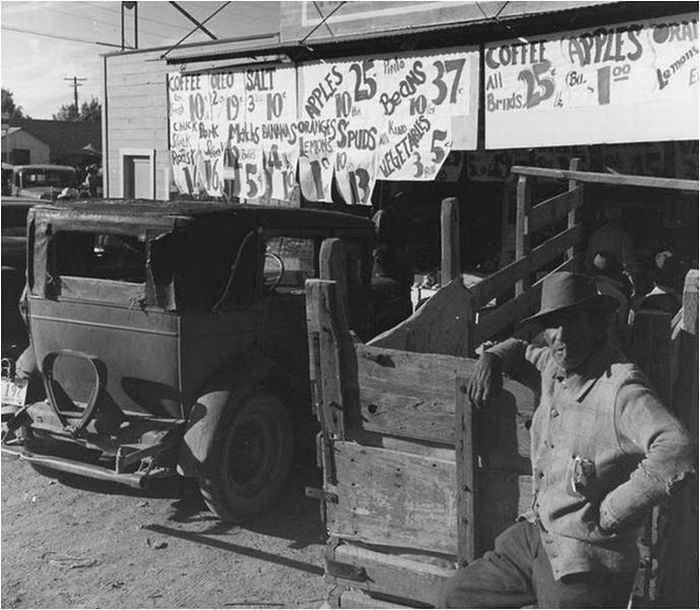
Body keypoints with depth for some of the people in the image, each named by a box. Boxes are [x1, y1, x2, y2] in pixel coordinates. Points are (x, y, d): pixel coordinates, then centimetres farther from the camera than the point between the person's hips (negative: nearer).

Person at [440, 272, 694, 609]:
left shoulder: (620, 388, -23)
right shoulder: (553, 366, 3)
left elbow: (677, 451, -37)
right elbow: (520, 350, 27)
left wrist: (610, 515, -27)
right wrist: (490, 358, 4)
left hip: (586, 562, -8)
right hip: (536, 534, 8)